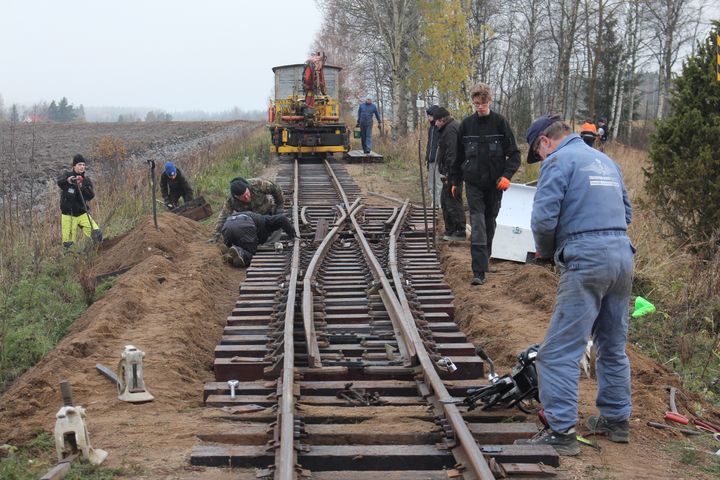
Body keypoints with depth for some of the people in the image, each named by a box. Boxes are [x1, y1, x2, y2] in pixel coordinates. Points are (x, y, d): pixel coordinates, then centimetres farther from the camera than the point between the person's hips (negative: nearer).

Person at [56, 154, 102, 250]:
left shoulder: (86, 179, 4)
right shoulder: (67, 174, -1)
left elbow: (91, 196, -7)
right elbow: (59, 182, -25)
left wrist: (81, 187, -24)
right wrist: (68, 180, -47)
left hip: (82, 213, 2)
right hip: (68, 214, -1)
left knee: (97, 233, -17)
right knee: (68, 244, -3)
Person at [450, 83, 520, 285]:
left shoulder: (500, 122, -3)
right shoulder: (466, 124, 3)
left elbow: (514, 154, -2)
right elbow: (458, 156, 13)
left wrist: (507, 175, -17)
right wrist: (455, 181, 13)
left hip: (494, 183, 0)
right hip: (473, 183, 0)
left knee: (490, 222, 14)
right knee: (477, 225, -8)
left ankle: (485, 258, 35)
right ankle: (479, 271, -12)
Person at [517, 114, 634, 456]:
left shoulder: (559, 161, -4)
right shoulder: (606, 161, 20)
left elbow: (543, 218, -12)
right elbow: (626, 212, 26)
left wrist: (546, 251, 5)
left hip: (587, 260, -8)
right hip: (622, 253, 8)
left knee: (560, 352, -6)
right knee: (613, 346, 20)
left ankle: (561, 432, -8)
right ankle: (616, 420, 30)